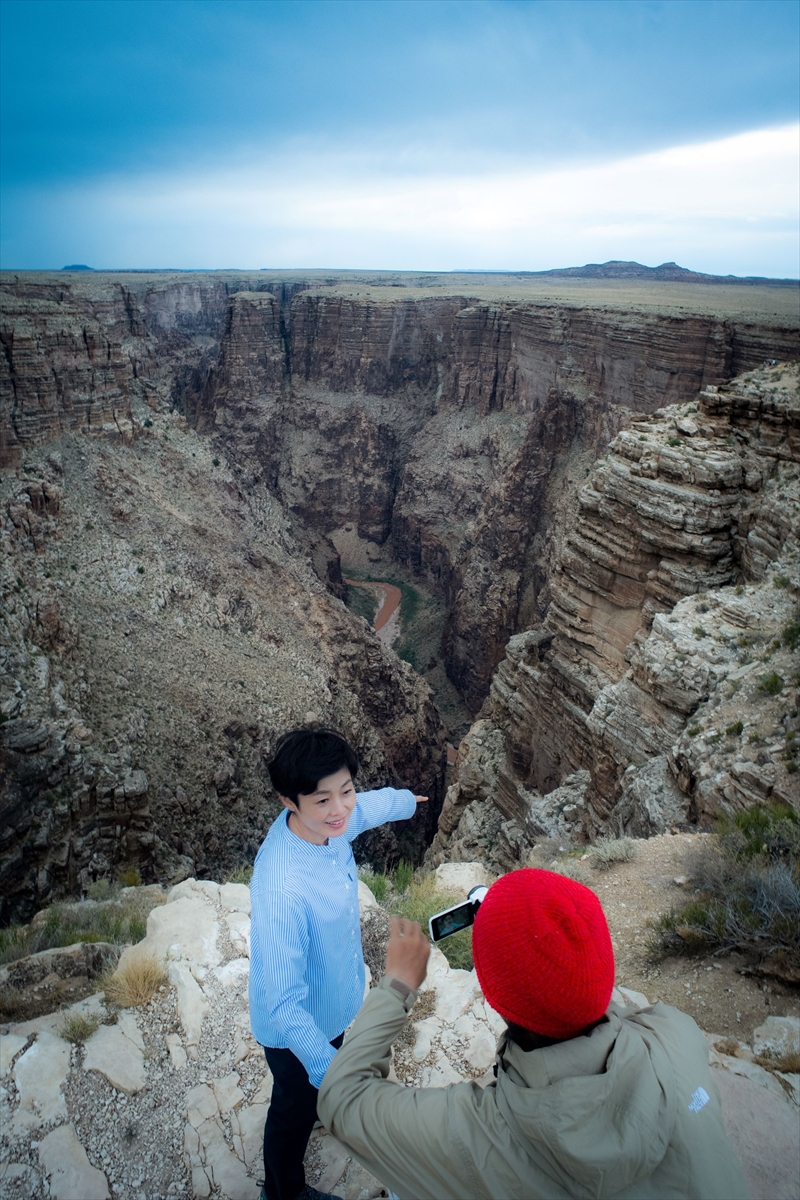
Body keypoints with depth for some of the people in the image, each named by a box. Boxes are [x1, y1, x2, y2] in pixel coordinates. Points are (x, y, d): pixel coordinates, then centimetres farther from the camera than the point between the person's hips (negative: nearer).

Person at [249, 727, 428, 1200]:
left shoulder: (324, 821, -21)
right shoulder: (282, 891, -45)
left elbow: (368, 806, 3)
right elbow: (282, 1005, -37)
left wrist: (405, 801, 22)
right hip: (296, 1028, -6)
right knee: (296, 1108, 24)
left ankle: (320, 1106, 70)